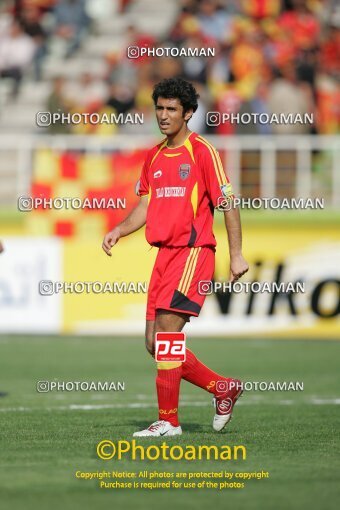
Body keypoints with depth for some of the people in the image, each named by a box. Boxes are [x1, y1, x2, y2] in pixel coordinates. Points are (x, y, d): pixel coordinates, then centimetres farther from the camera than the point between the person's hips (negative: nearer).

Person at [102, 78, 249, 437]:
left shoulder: (202, 152, -6)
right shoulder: (154, 156, 15)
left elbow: (228, 204, -7)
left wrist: (236, 255, -12)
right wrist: (119, 230, 3)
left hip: (193, 252, -8)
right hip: (164, 254, 8)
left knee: (165, 333, -15)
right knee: (156, 343, 6)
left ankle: (168, 421, -8)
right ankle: (224, 388, 22)